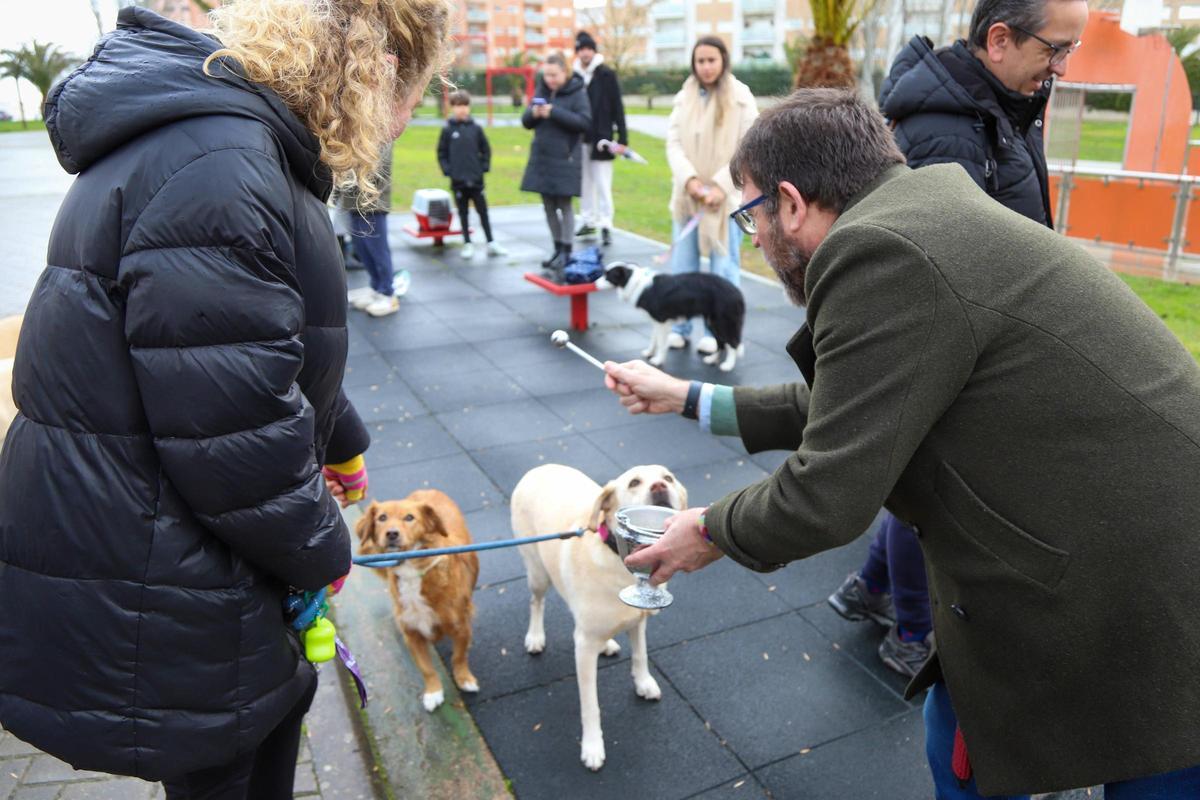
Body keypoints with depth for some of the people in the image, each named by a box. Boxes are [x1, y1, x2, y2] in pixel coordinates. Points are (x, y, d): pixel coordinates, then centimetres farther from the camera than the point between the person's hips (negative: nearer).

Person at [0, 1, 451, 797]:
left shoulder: (253, 149, 6)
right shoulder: (216, 171, -28)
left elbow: (276, 352, 19)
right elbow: (237, 437, -29)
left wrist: (342, 444, 30)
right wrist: (322, 549, -11)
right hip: (140, 605, -9)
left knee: (281, 694, 27)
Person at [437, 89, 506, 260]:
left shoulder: (476, 129, 1)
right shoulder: (448, 130, -1)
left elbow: (486, 149, 7)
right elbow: (441, 153, 3)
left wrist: (484, 167, -2)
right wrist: (447, 170, -6)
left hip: (476, 178, 1)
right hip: (458, 180, 0)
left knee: (483, 211, 5)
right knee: (463, 212, 8)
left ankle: (491, 243, 12)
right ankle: (467, 244, 16)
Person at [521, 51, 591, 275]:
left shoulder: (577, 92, -5)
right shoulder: (541, 91, 10)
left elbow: (584, 121, -15)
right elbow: (526, 122, 12)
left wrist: (554, 112, -20)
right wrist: (533, 113, -11)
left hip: (565, 158, -6)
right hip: (541, 158, 6)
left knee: (564, 205, -3)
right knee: (549, 206, 9)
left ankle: (566, 252, 3)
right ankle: (558, 249, 19)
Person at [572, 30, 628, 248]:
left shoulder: (607, 74, -4)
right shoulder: (574, 76, 5)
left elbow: (618, 107, -5)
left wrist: (622, 138, -10)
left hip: (601, 139, -4)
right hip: (580, 140, 4)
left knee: (603, 185, -3)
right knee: (584, 182, 12)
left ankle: (606, 226, 0)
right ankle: (588, 221, 24)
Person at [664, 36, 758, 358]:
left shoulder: (741, 98, -3)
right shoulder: (684, 98, 7)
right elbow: (673, 142, 2)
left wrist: (721, 186, -17)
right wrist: (689, 179, -14)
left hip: (726, 196, -3)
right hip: (687, 195, 4)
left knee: (723, 266, 2)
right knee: (682, 264, 8)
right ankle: (680, 326, 18)